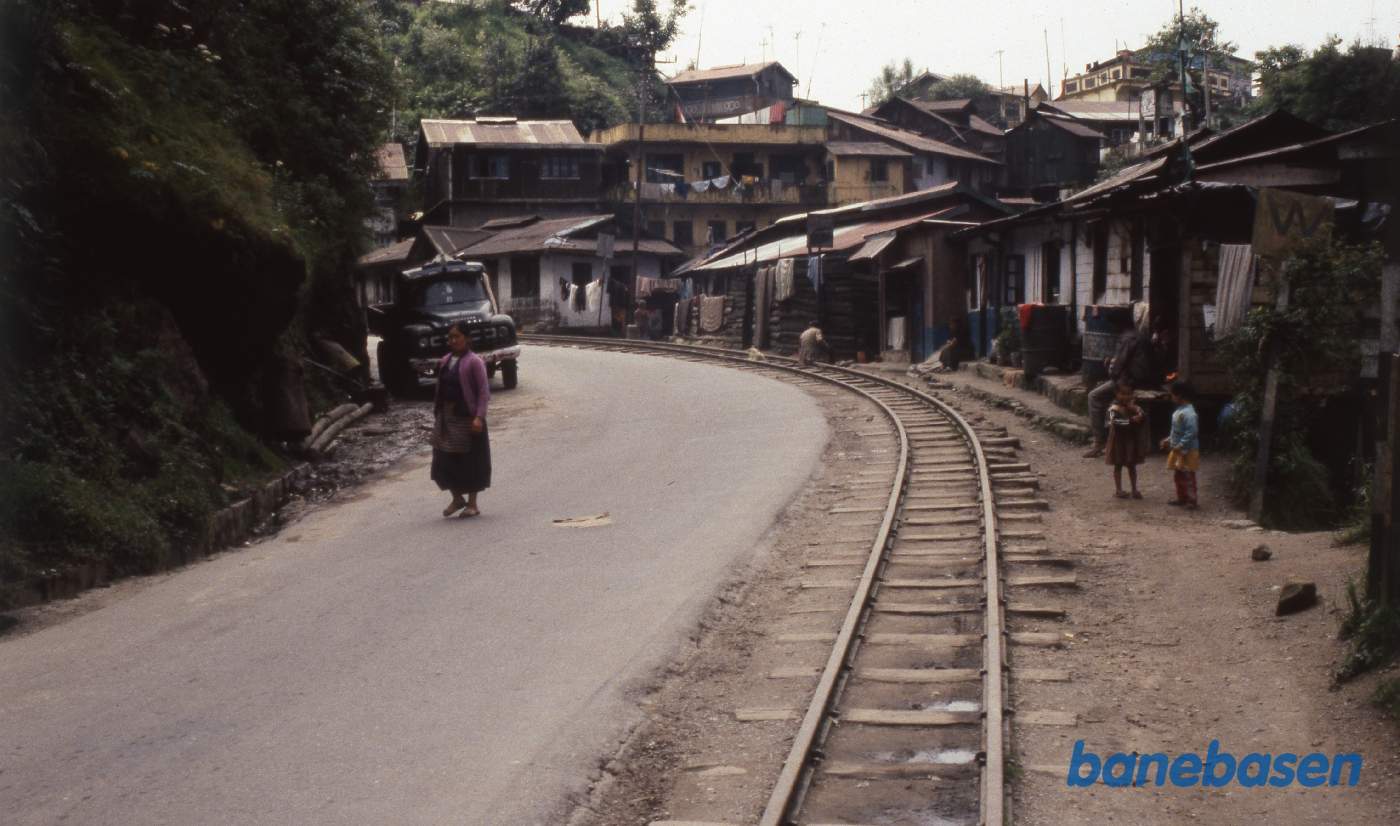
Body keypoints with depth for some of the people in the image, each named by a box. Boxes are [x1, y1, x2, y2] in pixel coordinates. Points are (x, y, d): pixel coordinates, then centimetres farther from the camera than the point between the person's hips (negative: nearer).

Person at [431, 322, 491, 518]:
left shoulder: (474, 361, -10)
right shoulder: (445, 361, 10)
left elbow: (484, 391, -13)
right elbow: (440, 389, 15)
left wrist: (479, 417, -21)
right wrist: (437, 413, 11)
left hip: (467, 417, -6)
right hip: (446, 417, 6)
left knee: (470, 461, 3)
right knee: (444, 461, 6)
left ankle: (472, 503, 14)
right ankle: (457, 498, 23)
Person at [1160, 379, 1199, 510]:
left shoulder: (1188, 413, -23)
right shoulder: (1179, 410, 9)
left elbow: (1191, 433, -27)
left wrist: (1180, 446, -27)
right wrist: (1169, 440, 16)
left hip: (1187, 451, -10)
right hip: (1178, 450, 10)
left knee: (1188, 477, -3)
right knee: (1178, 476, 17)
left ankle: (1191, 501, 4)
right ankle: (1181, 498, 27)